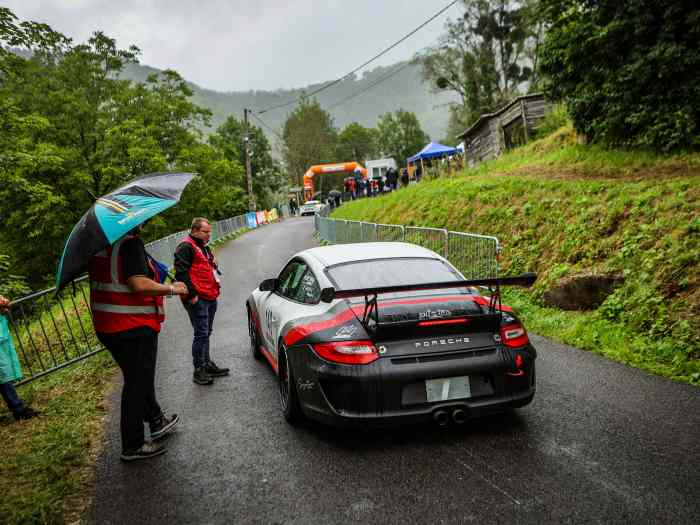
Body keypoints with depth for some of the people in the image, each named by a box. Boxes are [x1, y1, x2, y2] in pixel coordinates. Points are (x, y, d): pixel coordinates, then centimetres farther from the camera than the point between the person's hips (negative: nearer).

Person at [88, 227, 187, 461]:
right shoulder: (130, 243, -19)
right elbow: (140, 284, -27)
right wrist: (172, 288, -14)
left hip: (107, 326, 9)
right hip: (134, 328, -9)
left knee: (140, 378, 23)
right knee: (137, 384, 2)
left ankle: (157, 421, 39)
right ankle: (132, 446, 11)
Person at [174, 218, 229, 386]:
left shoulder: (204, 247, 22)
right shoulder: (186, 247, -10)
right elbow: (181, 273, -18)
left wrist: (216, 287, 22)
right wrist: (191, 295, -20)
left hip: (210, 298, 10)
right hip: (198, 299, -10)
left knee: (206, 333, 16)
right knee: (201, 334, -9)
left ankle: (207, 364, 25)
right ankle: (199, 370, -3)